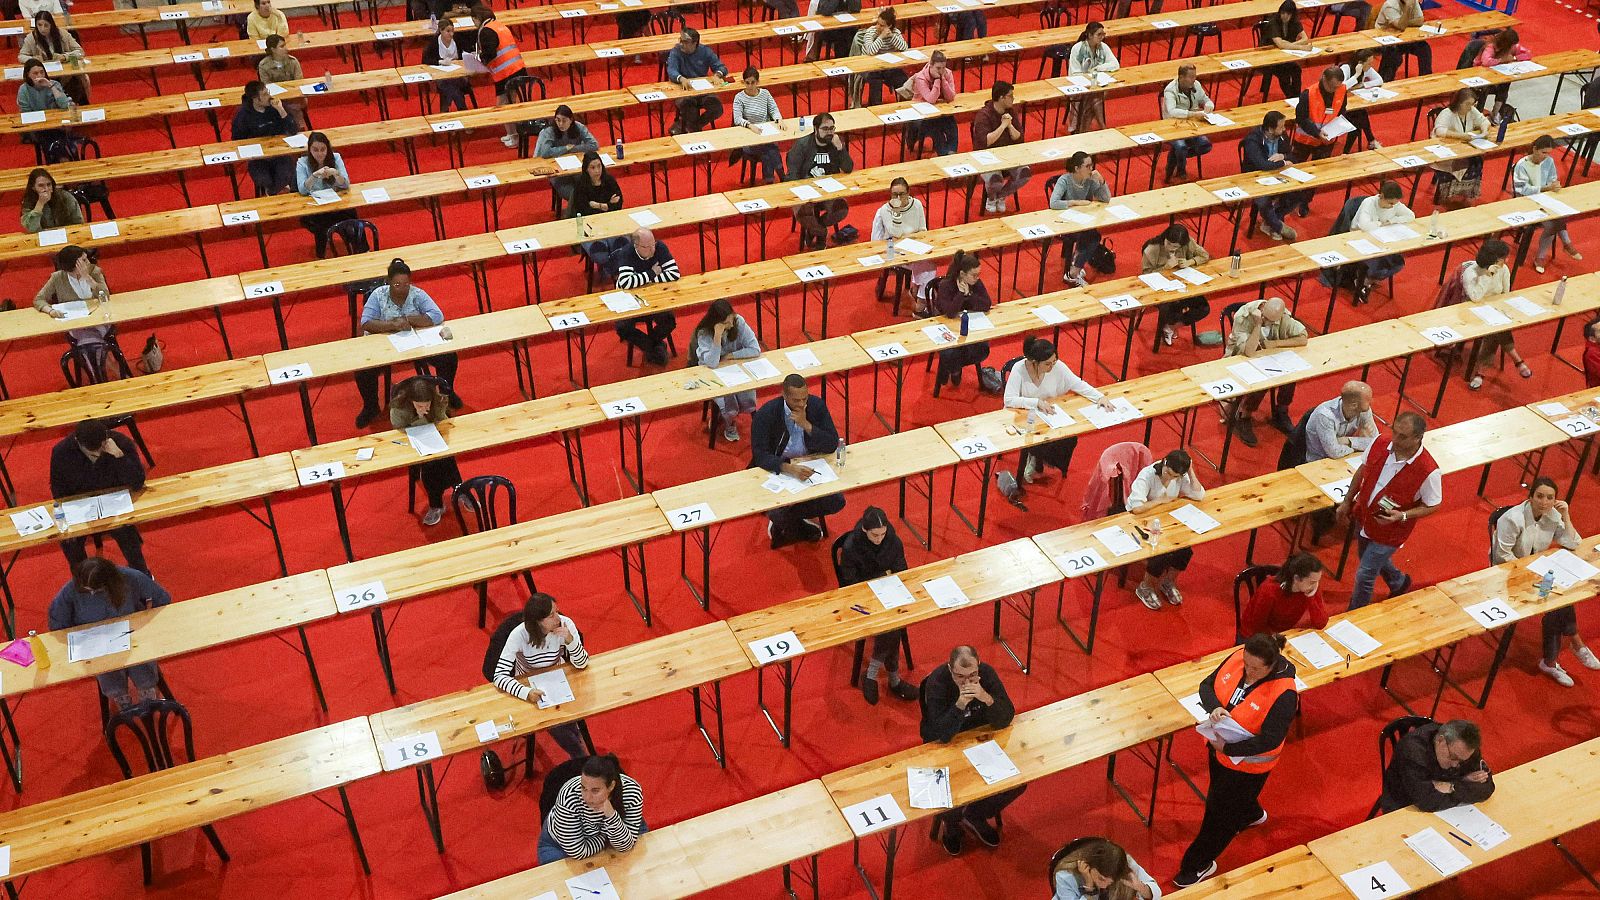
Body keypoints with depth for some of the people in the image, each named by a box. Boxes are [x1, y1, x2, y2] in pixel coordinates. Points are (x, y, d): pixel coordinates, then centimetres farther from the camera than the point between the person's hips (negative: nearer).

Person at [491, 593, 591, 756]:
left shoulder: (565, 624, -23)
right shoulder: (519, 635, -28)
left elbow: (582, 664, -19)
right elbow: (499, 676, -29)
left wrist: (569, 640, -37)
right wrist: (526, 692, -45)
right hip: (528, 686, -1)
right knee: (556, 724, -22)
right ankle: (581, 757, 7)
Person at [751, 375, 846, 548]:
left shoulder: (817, 405, -10)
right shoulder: (766, 414, -19)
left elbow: (832, 445, -12)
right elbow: (760, 455, -22)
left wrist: (806, 424, -27)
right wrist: (789, 468, -39)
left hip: (809, 465, 4)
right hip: (776, 468, -3)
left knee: (837, 501, -18)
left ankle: (781, 518, 4)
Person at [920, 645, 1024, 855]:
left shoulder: (987, 673, -18)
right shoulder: (936, 682, -28)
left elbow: (1005, 720, -19)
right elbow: (943, 735, -32)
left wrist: (987, 698, -38)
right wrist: (961, 703, -45)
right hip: (944, 745, -4)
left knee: (1018, 783, -11)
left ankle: (976, 816, 17)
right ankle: (950, 821, 17)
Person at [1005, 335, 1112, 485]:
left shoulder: (1057, 366, -12)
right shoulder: (1019, 369, -21)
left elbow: (1078, 384, -4)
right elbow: (1009, 400, -27)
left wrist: (1100, 397, -16)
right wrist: (1037, 402, -34)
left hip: (1049, 416, 4)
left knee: (1070, 439, -16)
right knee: (1037, 444, -28)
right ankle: (1034, 457, 11)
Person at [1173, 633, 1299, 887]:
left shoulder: (1283, 695, -33)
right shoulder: (1236, 658, -17)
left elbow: (1270, 741, -30)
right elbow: (1207, 685, -8)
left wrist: (1228, 748, -33)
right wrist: (1215, 707, -29)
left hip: (1248, 762, -6)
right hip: (1218, 747, 7)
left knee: (1219, 811, 11)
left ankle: (1199, 864, 34)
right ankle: (1252, 815, 67)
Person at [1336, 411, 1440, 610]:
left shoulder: (1428, 471, -30)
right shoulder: (1380, 444, -16)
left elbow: (1433, 505, -14)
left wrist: (1402, 516, -28)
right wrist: (1347, 501, 8)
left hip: (1389, 532, -6)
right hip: (1363, 517, 6)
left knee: (1364, 576, 4)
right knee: (1376, 559, 30)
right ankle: (1399, 583, 61)